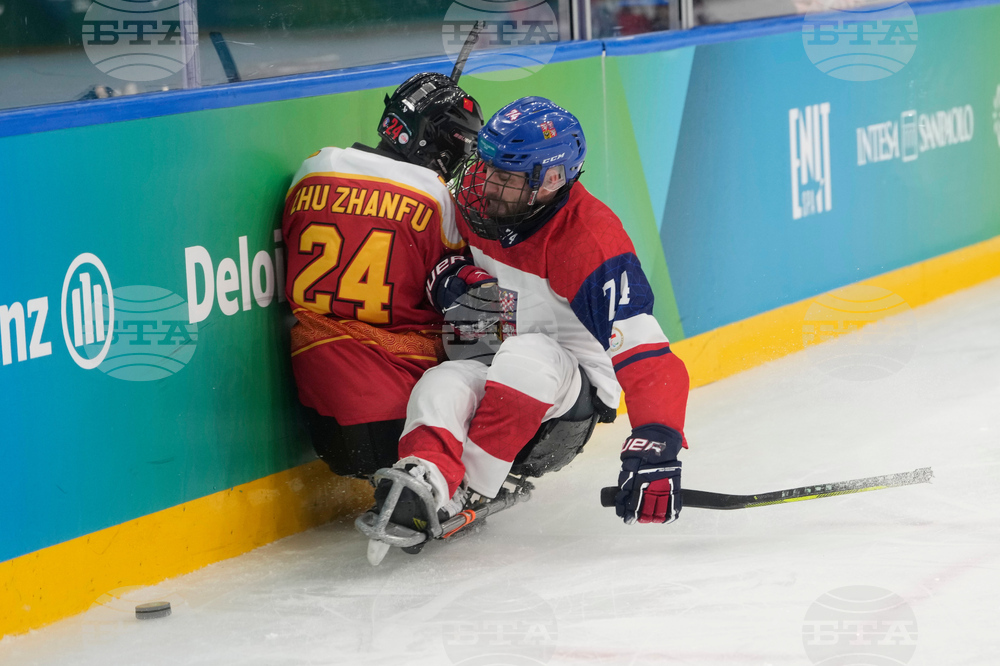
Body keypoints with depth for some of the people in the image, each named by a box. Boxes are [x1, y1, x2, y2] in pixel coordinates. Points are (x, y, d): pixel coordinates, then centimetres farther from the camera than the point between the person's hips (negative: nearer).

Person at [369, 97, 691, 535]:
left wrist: (656, 449, -45)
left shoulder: (591, 241, -25)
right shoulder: (476, 196, -6)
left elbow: (650, 364, -31)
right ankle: (425, 478, -56)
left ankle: (464, 491, -32)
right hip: (490, 366, 5)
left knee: (525, 357, -37)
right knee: (441, 386, -29)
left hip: (574, 392, -5)